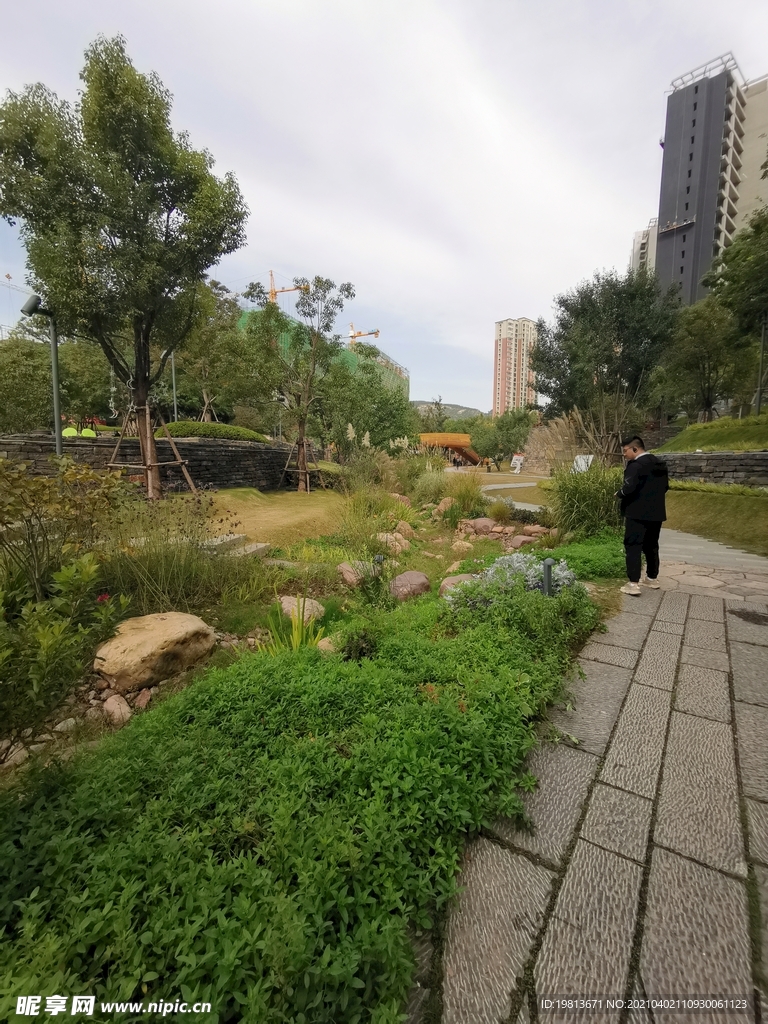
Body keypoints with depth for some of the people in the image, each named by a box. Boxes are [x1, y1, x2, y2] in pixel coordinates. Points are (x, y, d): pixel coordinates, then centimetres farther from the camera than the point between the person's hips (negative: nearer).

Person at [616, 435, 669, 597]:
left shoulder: (635, 465, -16)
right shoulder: (660, 463, 12)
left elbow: (629, 488, -25)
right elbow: (665, 486, 18)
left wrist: (619, 493, -6)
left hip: (637, 513, -9)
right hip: (656, 512, 9)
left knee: (633, 547, -4)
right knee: (651, 546, 18)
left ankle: (633, 584, -6)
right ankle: (651, 578, 29)